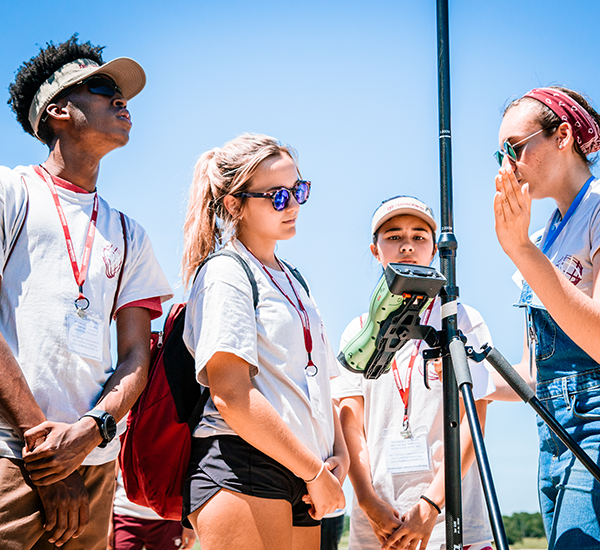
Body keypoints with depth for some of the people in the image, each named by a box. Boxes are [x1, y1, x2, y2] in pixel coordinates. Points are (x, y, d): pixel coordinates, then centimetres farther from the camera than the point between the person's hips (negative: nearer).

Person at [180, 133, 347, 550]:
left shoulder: (292, 279, 22)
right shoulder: (226, 273, -5)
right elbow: (231, 394, -16)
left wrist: (339, 456, 7)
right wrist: (315, 472, -13)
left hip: (301, 479, 8)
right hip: (243, 468, -8)